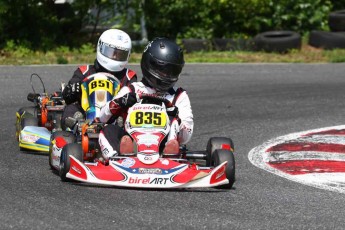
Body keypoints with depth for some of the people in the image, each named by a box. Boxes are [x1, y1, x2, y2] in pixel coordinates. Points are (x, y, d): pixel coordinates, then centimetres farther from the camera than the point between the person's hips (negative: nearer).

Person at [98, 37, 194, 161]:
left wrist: (177, 118, -12)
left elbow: (185, 138, 10)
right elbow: (102, 118, 13)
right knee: (109, 131, -26)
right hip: (131, 144, 1)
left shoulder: (179, 96, 19)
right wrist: (118, 104, -7)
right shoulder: (131, 91, 20)